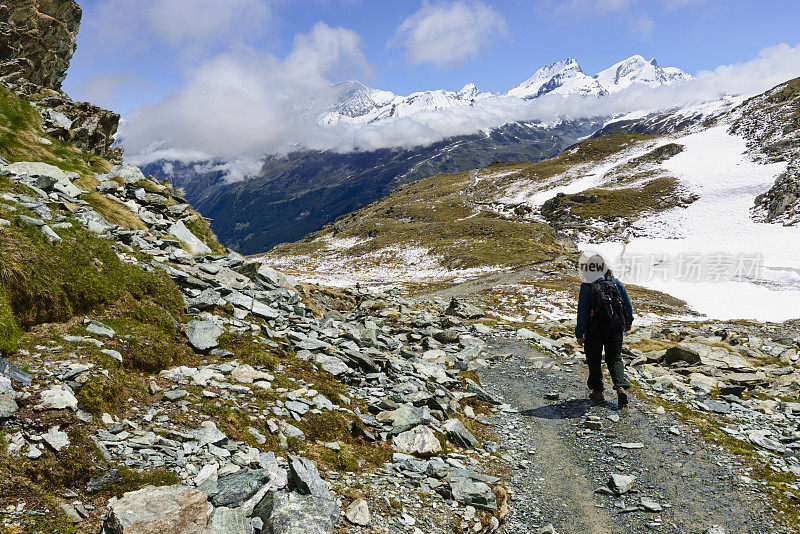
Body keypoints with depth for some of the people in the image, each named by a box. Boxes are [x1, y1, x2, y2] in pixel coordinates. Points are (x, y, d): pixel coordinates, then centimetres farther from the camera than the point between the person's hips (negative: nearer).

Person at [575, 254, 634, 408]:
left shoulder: (587, 286, -11)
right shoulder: (616, 283, 3)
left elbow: (582, 311, -10)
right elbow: (628, 305, 10)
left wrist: (580, 333, -5)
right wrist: (628, 322, 26)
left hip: (594, 330, -3)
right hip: (615, 329, 3)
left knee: (594, 360, 12)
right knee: (615, 359, 13)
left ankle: (597, 391, 18)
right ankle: (621, 387, -6)